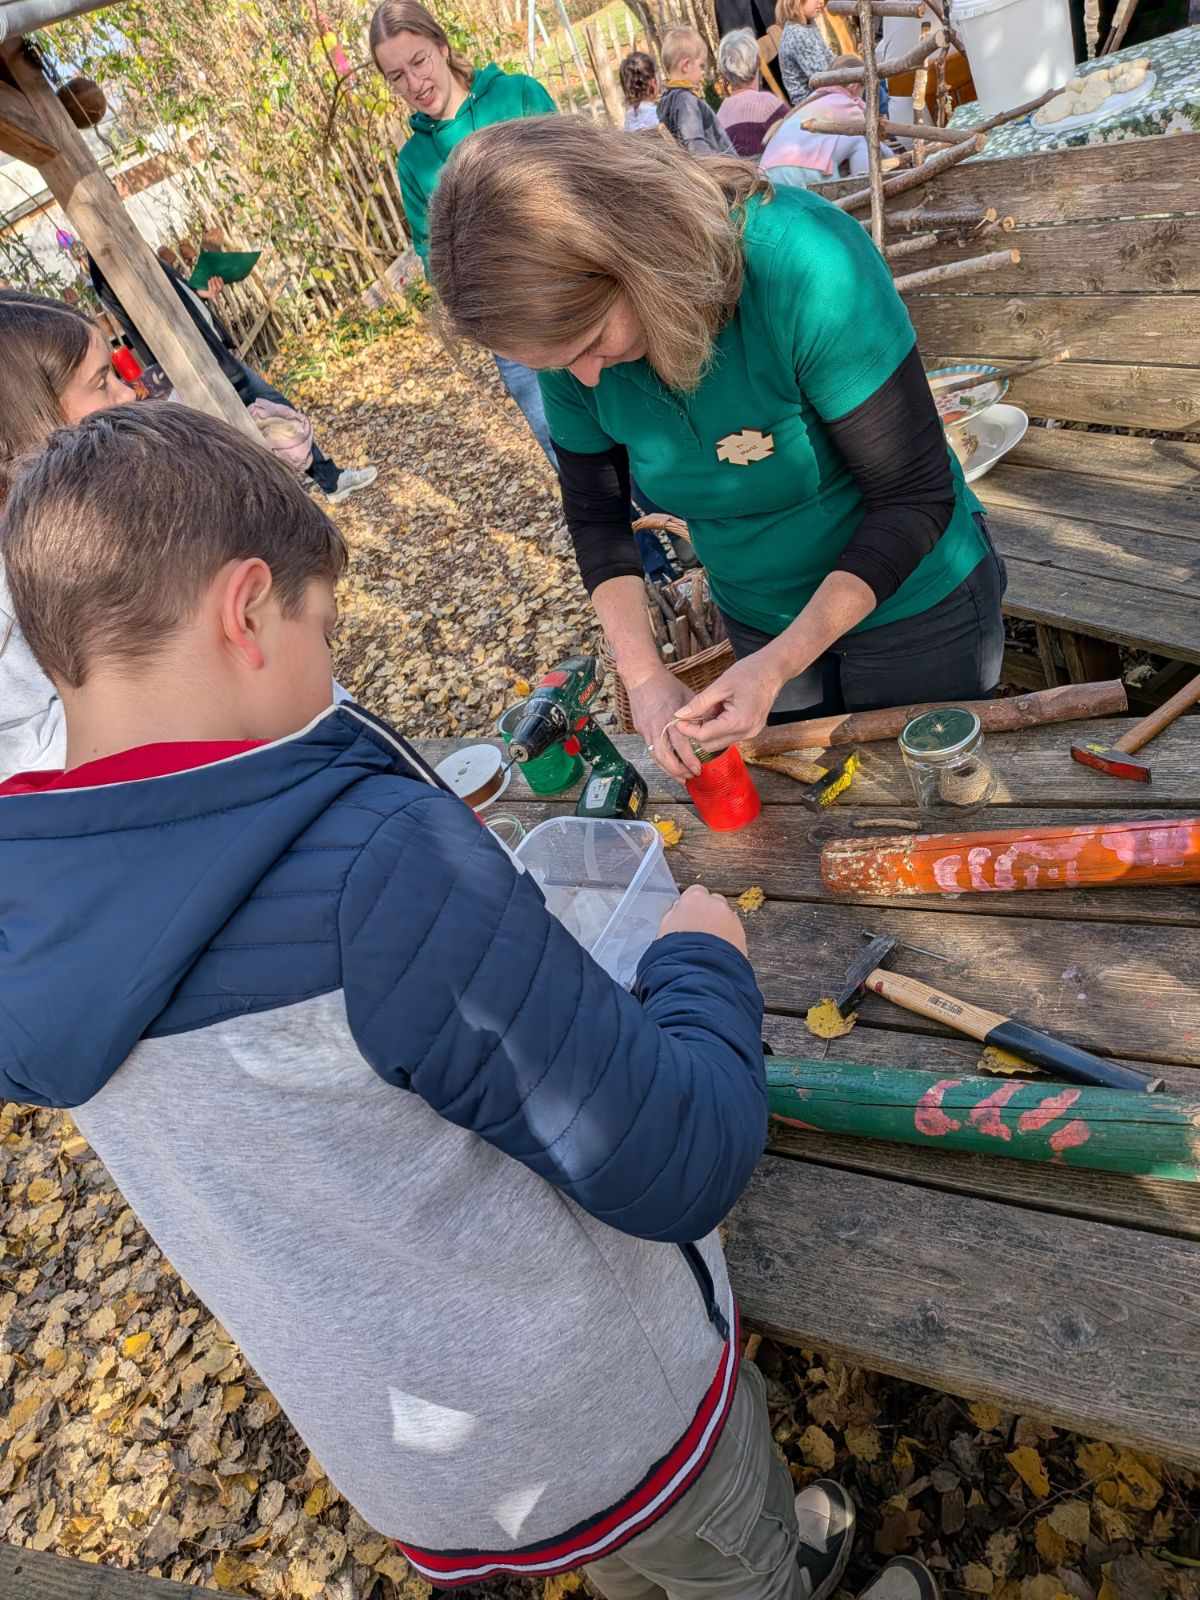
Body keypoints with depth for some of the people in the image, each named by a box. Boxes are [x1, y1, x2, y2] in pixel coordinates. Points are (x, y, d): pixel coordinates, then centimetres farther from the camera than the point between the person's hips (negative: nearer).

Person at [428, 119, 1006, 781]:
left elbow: (914, 498, -26)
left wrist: (780, 665, -32)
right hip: (760, 621, 4)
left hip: (912, 601, -3)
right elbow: (596, 515, -4)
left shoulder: (805, 265, -32)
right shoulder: (568, 330, -16)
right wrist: (644, 676, -15)